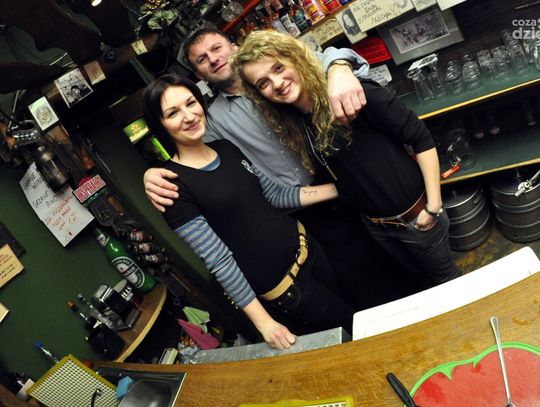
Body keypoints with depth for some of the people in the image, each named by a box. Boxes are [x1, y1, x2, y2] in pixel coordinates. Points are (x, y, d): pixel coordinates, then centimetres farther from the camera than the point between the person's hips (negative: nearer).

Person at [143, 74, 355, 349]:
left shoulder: (226, 148, 2)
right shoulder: (174, 185, -21)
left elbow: (274, 194, 8)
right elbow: (218, 261, -21)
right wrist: (263, 321, -18)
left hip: (304, 247, 7)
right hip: (279, 282, -7)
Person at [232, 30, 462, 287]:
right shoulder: (292, 125, -5)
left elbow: (421, 138, -19)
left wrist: (434, 206, -18)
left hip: (414, 215, -5)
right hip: (374, 225, 5)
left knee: (446, 277, 18)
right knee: (423, 277, 27)